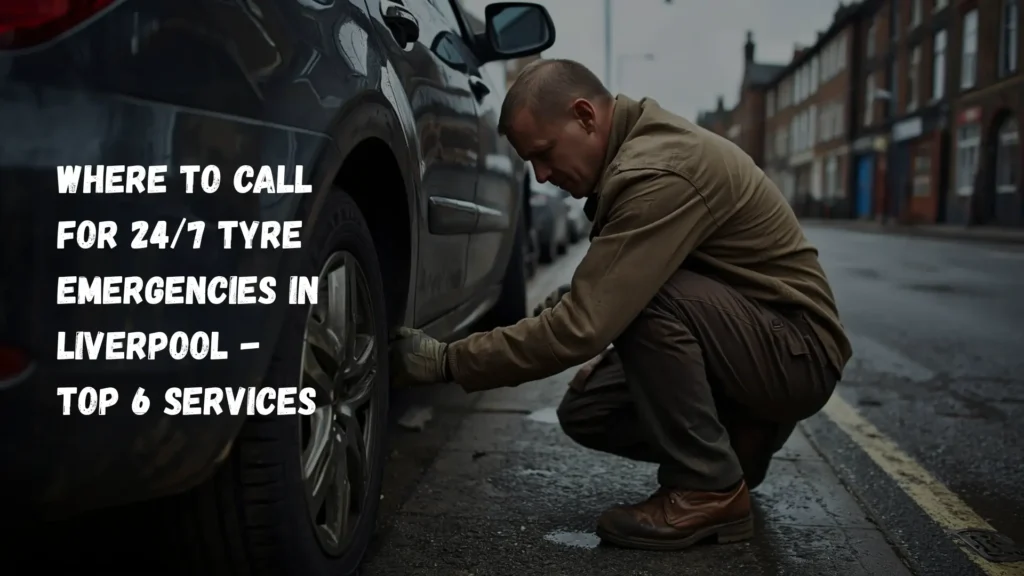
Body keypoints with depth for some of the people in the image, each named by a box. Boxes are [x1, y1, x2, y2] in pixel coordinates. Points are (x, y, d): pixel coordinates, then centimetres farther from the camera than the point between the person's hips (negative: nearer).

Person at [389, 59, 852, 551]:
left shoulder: (657, 173, -28)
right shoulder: (642, 142, 3)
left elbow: (581, 326, -31)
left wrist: (447, 362, -24)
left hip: (798, 351, -9)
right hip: (744, 330, 9)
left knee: (645, 295, -32)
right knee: (584, 412, -1)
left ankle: (709, 490, -15)